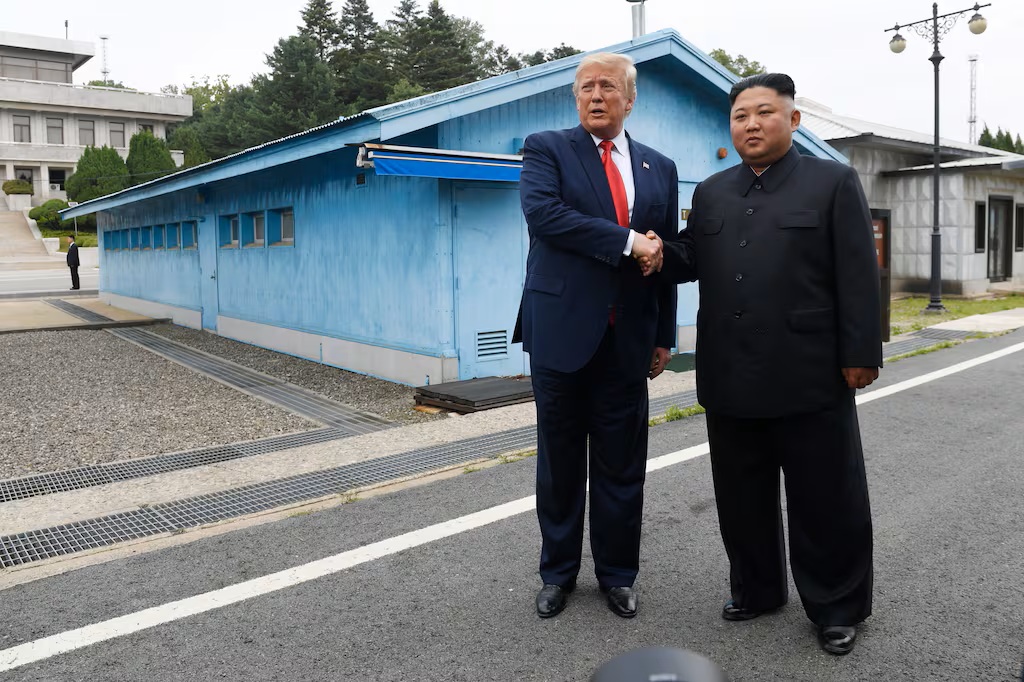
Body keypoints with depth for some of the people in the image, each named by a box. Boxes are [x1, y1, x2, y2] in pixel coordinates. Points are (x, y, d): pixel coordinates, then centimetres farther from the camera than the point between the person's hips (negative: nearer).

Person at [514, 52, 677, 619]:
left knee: (622, 464, 9)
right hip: (561, 331, -2)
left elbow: (665, 256, 14)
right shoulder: (546, 148, 3)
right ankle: (558, 572, 27)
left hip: (628, 339, 3)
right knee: (560, 460, 9)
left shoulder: (660, 169, 13)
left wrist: (664, 336, 10)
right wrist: (626, 241, -18)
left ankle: (617, 573, 27)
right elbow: (542, 212, -17)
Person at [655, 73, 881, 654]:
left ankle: (837, 606, 25)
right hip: (731, 377, 5)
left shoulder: (834, 182, 1)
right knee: (742, 496, 14)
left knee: (825, 499, 7)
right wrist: (658, 255, -10)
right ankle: (756, 589, 33)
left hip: (810, 375, -4)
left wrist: (860, 354, -10)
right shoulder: (711, 192, 14)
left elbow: (858, 276, -4)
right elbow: (692, 260, 11)